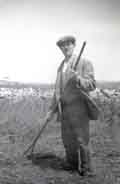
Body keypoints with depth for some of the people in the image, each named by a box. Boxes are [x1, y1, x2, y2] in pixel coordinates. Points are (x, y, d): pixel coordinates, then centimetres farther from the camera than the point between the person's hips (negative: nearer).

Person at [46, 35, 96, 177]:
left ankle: (86, 170, 9)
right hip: (65, 110, 7)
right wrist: (52, 109, 14)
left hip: (79, 109, -6)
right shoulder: (61, 67, 16)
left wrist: (78, 78, -32)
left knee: (81, 141, -4)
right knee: (67, 140, 11)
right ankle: (72, 165, 26)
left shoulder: (85, 63, -6)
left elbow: (91, 85, -14)